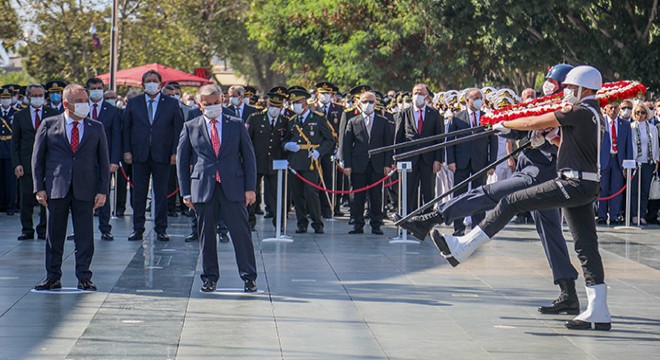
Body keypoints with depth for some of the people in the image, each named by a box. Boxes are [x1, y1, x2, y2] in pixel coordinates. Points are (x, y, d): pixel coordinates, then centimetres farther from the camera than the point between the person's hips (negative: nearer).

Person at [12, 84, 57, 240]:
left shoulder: (53, 114, 6)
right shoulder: (19, 116, 8)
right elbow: (15, 143, 7)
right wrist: (16, 164, -3)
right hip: (26, 164, 1)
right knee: (26, 198, 1)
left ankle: (43, 230, 9)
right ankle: (27, 230, 10)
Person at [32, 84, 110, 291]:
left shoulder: (96, 128, 8)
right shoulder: (48, 125, 5)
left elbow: (103, 161, 8)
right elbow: (38, 158, 6)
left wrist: (103, 190, 0)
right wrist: (39, 188, -2)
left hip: (85, 189, 1)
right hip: (56, 188, 0)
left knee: (85, 235, 1)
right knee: (54, 235, 4)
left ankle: (84, 278, 9)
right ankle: (53, 277, 14)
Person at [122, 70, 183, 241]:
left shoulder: (171, 104, 5)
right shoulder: (133, 103, 8)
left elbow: (178, 129, 3)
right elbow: (126, 128, 8)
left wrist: (175, 152, -5)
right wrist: (127, 150, -2)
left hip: (162, 155, -1)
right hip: (139, 154, 1)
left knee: (161, 193, 3)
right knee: (139, 193, 3)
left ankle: (161, 230, 9)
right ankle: (138, 229, 9)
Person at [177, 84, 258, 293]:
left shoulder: (236, 126, 8)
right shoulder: (191, 127, 7)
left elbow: (248, 157, 8)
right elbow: (182, 160, 10)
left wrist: (250, 188, 0)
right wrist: (186, 192, 4)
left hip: (233, 188, 0)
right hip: (203, 188, 1)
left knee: (241, 232, -3)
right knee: (206, 235, 4)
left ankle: (249, 277, 4)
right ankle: (210, 277, 15)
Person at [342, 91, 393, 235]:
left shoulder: (383, 122, 10)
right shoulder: (353, 122, 8)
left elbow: (389, 144, 7)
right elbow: (347, 145, 5)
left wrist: (387, 164, -3)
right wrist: (347, 165, -3)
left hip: (377, 165, 0)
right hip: (358, 165, 0)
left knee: (376, 196, 1)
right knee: (358, 196, 1)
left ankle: (376, 225, 7)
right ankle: (358, 225, 7)